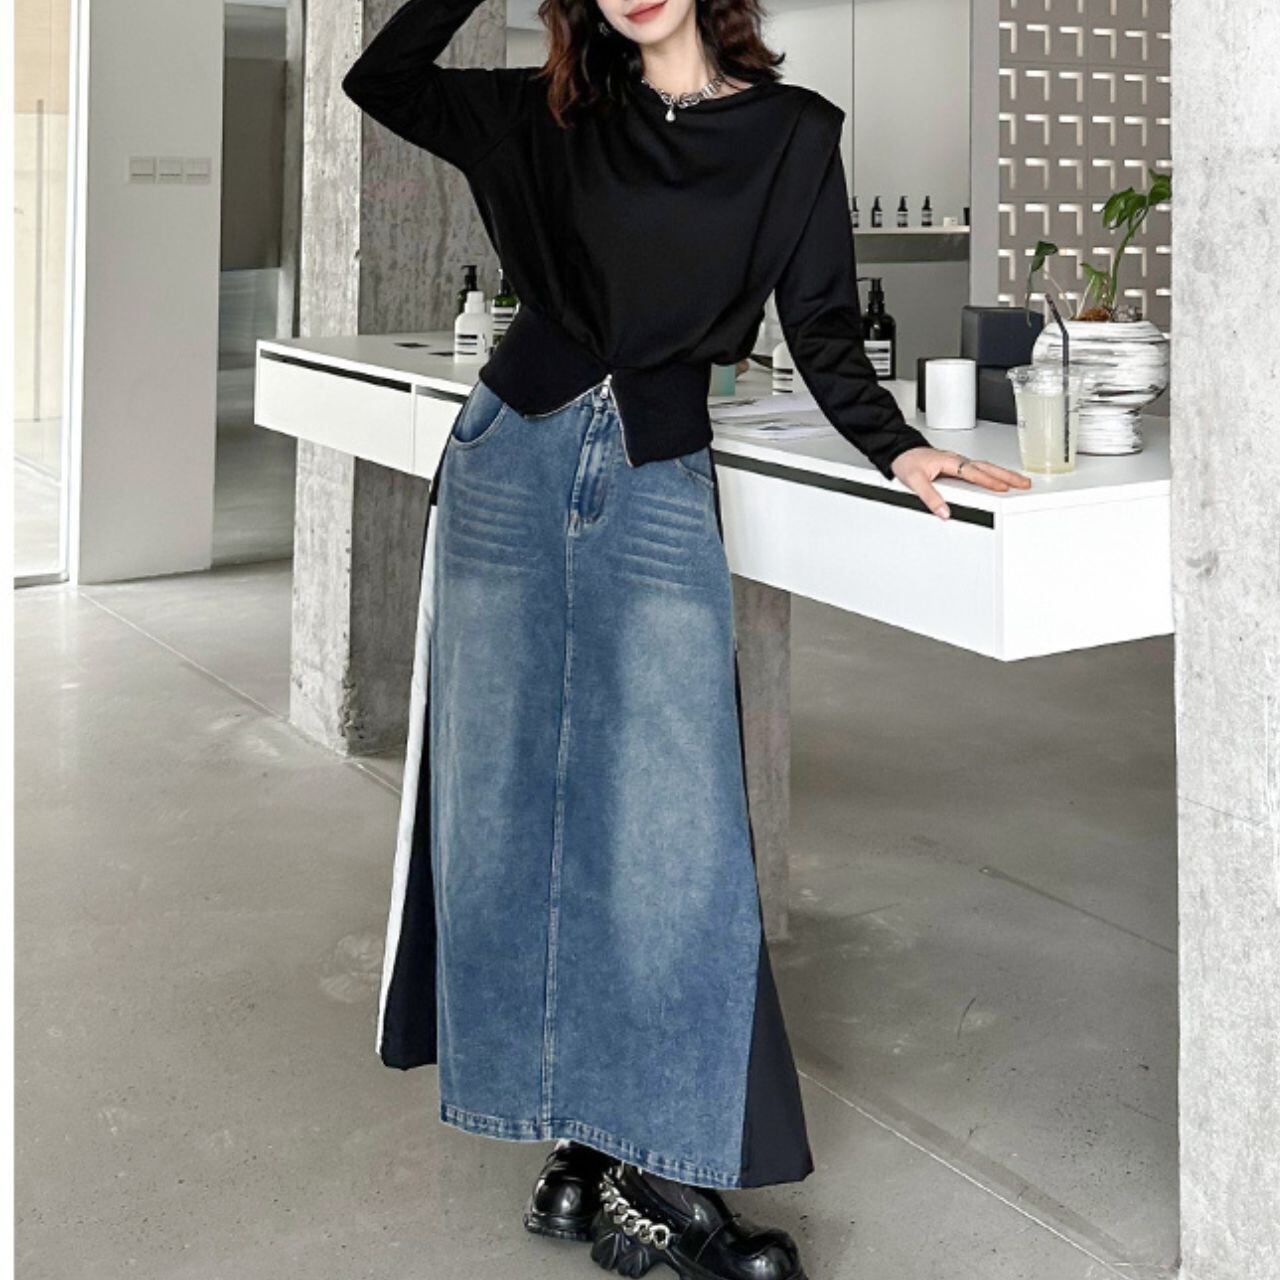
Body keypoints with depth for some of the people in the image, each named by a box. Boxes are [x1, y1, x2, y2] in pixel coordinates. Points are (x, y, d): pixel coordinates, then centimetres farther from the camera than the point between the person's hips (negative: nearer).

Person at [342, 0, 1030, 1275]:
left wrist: (896, 446, -11)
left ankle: (655, 1166, 0)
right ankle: (576, 1136, 11)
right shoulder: (555, 117, 11)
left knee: (667, 815, -10)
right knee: (509, 793, 1)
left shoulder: (791, 133, 5)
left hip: (656, 478, -2)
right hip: (512, 453, 3)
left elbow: (821, 332, 3)